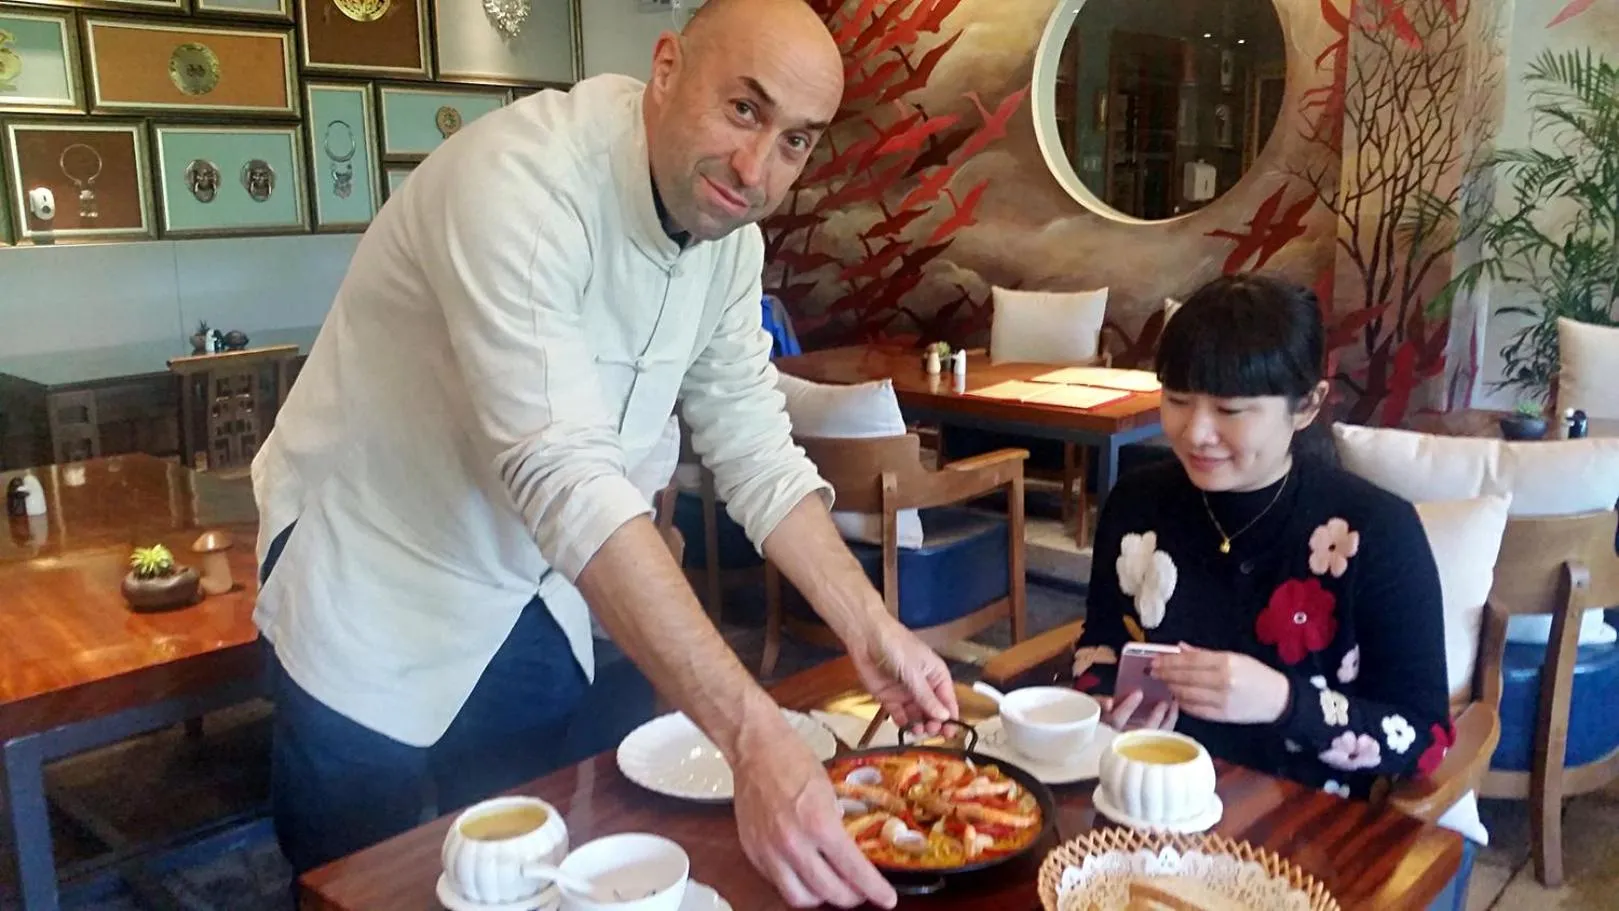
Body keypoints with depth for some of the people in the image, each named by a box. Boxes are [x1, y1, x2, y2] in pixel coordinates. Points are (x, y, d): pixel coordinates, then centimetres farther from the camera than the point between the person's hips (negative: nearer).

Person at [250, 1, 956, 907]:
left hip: (531, 590, 7)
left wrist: (873, 630, -12)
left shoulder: (729, 232, -7)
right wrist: (753, 735, -47)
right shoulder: (518, 180, -31)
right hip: (376, 589, -6)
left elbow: (754, 447, -3)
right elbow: (566, 475, -42)